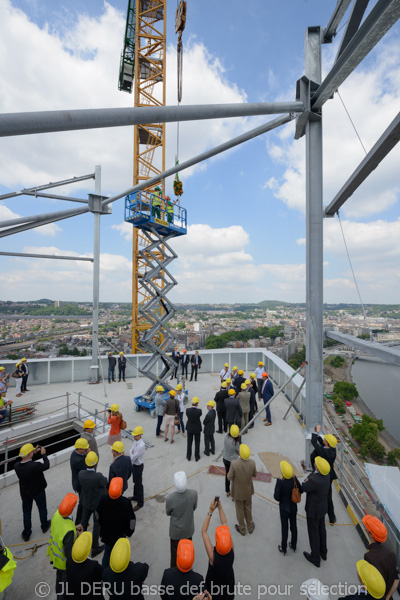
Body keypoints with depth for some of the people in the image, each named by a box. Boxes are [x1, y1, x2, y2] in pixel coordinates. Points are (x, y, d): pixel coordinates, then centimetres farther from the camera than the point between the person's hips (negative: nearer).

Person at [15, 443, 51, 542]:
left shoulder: (17, 466, -22)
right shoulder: (35, 466, -38)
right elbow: (46, 466, -20)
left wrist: (35, 453, -4)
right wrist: (43, 454, -10)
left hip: (25, 493, 3)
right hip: (38, 491, -3)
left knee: (26, 512, 23)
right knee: (42, 508, 23)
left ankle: (26, 534, 37)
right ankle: (44, 526, 44)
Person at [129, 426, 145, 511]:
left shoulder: (141, 445, -34)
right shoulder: (136, 441, -7)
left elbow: (133, 458, -28)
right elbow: (130, 451, 2)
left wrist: (131, 453, -9)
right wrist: (132, 453, -18)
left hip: (138, 466, -8)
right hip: (134, 464, 8)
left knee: (139, 484, 9)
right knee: (135, 482, 27)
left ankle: (140, 503, 27)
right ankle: (136, 496, 49)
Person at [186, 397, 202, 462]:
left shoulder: (187, 410, -21)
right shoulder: (199, 411, -27)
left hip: (189, 429, 2)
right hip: (197, 429, -2)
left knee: (189, 443, 19)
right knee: (197, 443, 18)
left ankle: (189, 456, 32)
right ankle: (197, 457, 30)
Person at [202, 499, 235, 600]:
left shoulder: (213, 555, -40)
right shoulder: (231, 551, -33)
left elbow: (204, 531, -35)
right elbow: (225, 524, -27)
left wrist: (210, 511, -42)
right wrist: (220, 507, -32)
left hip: (214, 583, -2)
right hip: (228, 582, 2)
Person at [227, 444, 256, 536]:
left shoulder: (234, 464, -36)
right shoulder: (252, 462, -25)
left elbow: (230, 478, -21)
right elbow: (254, 474, -6)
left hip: (238, 492, -3)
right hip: (248, 490, 3)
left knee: (240, 510, 22)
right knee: (248, 508, 28)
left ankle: (242, 529, 44)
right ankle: (250, 527, 49)